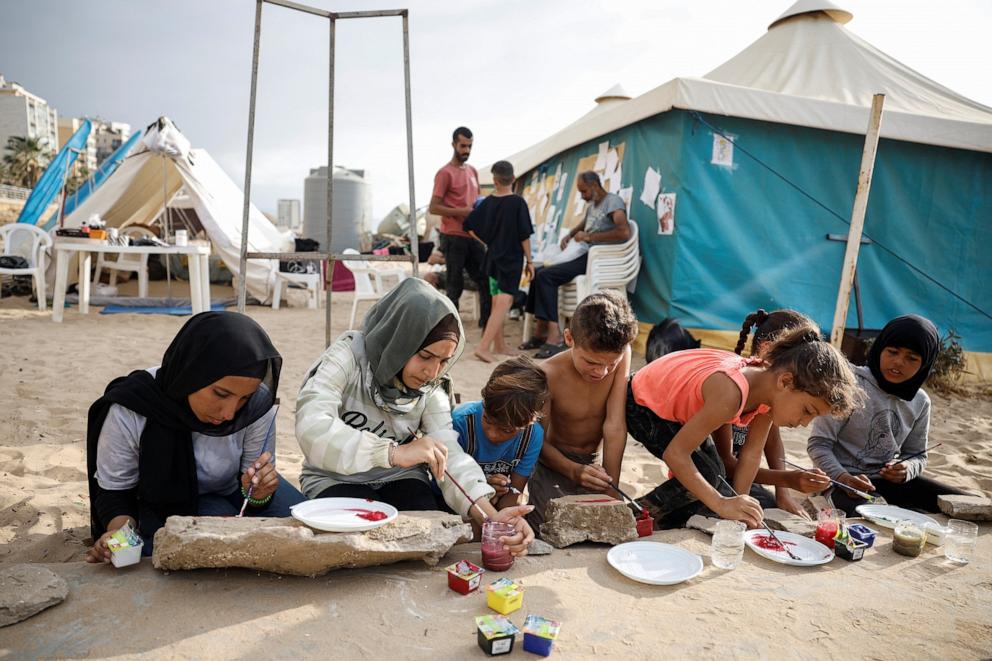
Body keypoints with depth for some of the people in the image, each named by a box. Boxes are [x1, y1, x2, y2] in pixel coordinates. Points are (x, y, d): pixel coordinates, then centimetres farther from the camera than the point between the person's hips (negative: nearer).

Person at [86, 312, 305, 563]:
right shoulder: (129, 413, -28)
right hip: (161, 503, -1)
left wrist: (258, 494, -34)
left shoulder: (257, 405, -25)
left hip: (230, 493, 2)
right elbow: (115, 491, -13)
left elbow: (255, 486, -11)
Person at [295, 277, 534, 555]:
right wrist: (396, 452, -46)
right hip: (337, 480, -3)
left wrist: (492, 517, -35)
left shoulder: (431, 389, -7)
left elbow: (450, 454, -17)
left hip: (401, 479, 3)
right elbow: (312, 429, -35)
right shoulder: (348, 357, -20)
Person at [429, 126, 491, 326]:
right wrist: (460, 212, -20)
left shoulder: (472, 171, 16)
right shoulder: (445, 173, -7)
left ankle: (487, 324, 19)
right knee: (455, 285, -2)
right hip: (453, 237, -7)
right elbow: (433, 208, -11)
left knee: (486, 279, 9)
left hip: (473, 236, 7)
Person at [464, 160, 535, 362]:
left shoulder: (488, 202, 2)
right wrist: (529, 261, -3)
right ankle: (483, 346, -15)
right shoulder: (518, 202, -11)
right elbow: (524, 236, -11)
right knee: (504, 303, -6)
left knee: (497, 302, 14)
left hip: (493, 258, 6)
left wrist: (487, 243, 13)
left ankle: (499, 345, 25)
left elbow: (470, 227, 1)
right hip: (512, 259, -6)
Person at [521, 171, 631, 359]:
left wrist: (590, 236, -19)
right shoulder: (592, 204, 20)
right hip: (587, 256, 10)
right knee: (541, 272, 1)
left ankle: (554, 335, -22)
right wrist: (570, 235, 21)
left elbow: (624, 232, -25)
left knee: (545, 275, -19)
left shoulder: (613, 201, -8)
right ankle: (541, 330, -2)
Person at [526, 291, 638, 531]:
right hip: (554, 460, -3)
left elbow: (615, 428, -22)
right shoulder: (550, 374, -26)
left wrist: (611, 489, -23)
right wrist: (574, 471, -33)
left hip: (592, 463, 3)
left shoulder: (621, 356, -20)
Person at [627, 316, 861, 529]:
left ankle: (666, 525, 21)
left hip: (680, 411, 8)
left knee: (713, 478, 4)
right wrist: (722, 505, -38)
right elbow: (675, 453, -37)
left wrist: (738, 504, -14)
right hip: (642, 404, -8)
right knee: (707, 476, -18)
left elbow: (751, 455, -8)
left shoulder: (770, 387, -15)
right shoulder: (731, 393, -41)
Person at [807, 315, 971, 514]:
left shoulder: (920, 402, 5)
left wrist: (906, 470, -9)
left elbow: (917, 455, 15)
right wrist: (842, 477, -31)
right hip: (841, 481, -7)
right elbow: (818, 444, -14)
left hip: (888, 480, 7)